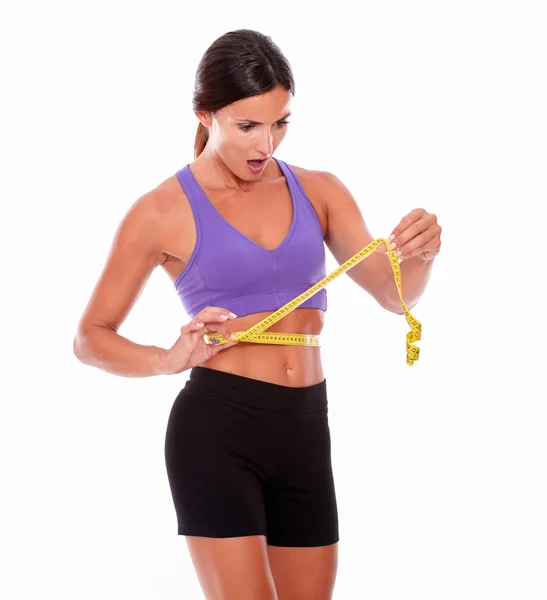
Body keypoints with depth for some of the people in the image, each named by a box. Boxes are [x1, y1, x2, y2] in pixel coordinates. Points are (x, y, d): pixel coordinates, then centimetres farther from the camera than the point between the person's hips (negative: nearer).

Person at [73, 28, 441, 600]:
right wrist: (170, 358, -17)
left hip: (305, 432, 5)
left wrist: (418, 257, -20)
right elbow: (90, 338, 2)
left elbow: (393, 294, 2)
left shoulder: (319, 192, 8)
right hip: (216, 428, -5)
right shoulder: (163, 211, -3)